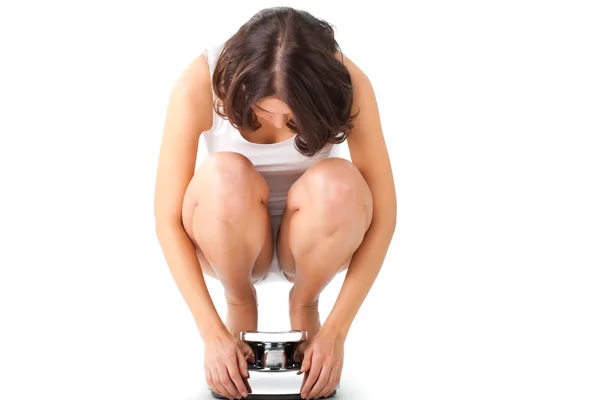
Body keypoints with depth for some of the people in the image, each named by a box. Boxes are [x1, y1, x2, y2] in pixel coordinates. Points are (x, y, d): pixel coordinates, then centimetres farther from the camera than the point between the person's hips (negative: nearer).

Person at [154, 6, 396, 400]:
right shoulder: (201, 83, -26)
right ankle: (240, 308, -4)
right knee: (224, 175, -34)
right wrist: (213, 333, -28)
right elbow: (169, 218, -23)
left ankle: (304, 308, -2)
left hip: (313, 241, 1)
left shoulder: (346, 83, -25)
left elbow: (382, 214, -21)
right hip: (229, 240, 0)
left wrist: (335, 331, -25)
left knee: (338, 184, -33)